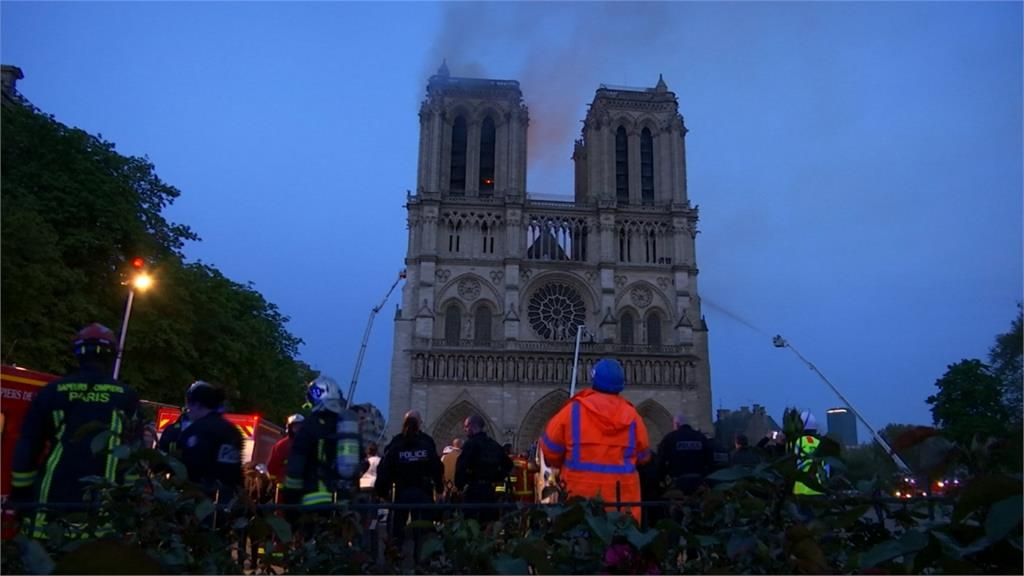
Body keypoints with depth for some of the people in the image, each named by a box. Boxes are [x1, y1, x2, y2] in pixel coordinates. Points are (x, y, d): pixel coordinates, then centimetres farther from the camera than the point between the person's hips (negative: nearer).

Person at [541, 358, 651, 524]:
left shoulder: (574, 410, -4)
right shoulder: (631, 415, 2)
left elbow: (550, 447, 4)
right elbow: (643, 456, 13)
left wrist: (564, 465, 24)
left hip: (582, 493, -1)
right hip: (622, 495, 2)